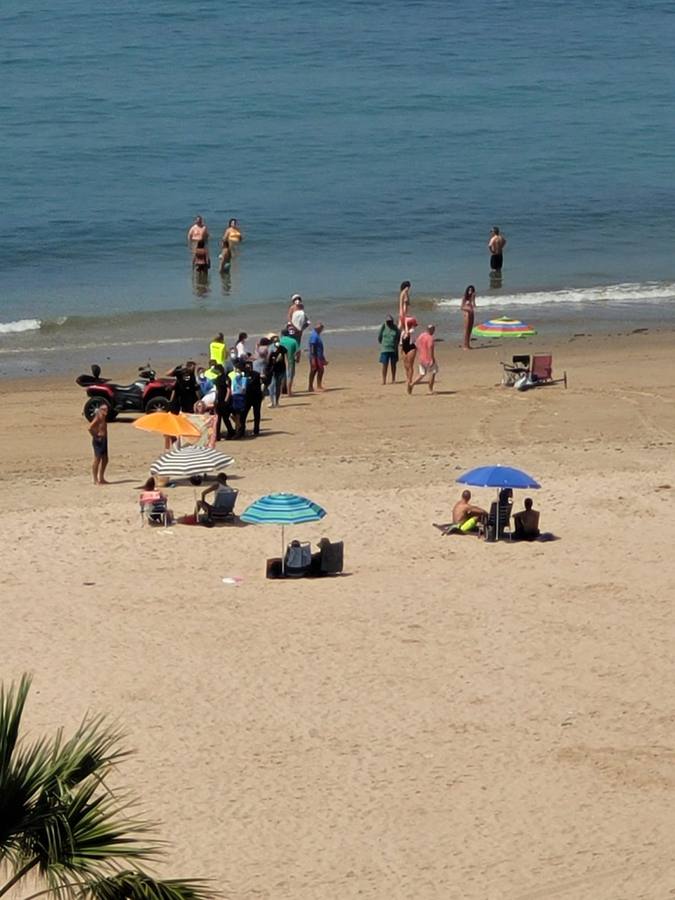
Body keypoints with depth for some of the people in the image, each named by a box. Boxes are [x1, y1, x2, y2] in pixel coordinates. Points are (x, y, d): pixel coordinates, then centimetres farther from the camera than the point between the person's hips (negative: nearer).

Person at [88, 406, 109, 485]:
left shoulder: (104, 419, 12)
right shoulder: (98, 418, -15)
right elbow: (90, 428, -26)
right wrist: (95, 436, -17)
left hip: (104, 440, 10)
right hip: (98, 441, -10)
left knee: (105, 460, 13)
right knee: (97, 460, -4)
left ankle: (101, 479, 23)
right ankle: (96, 480, 0)